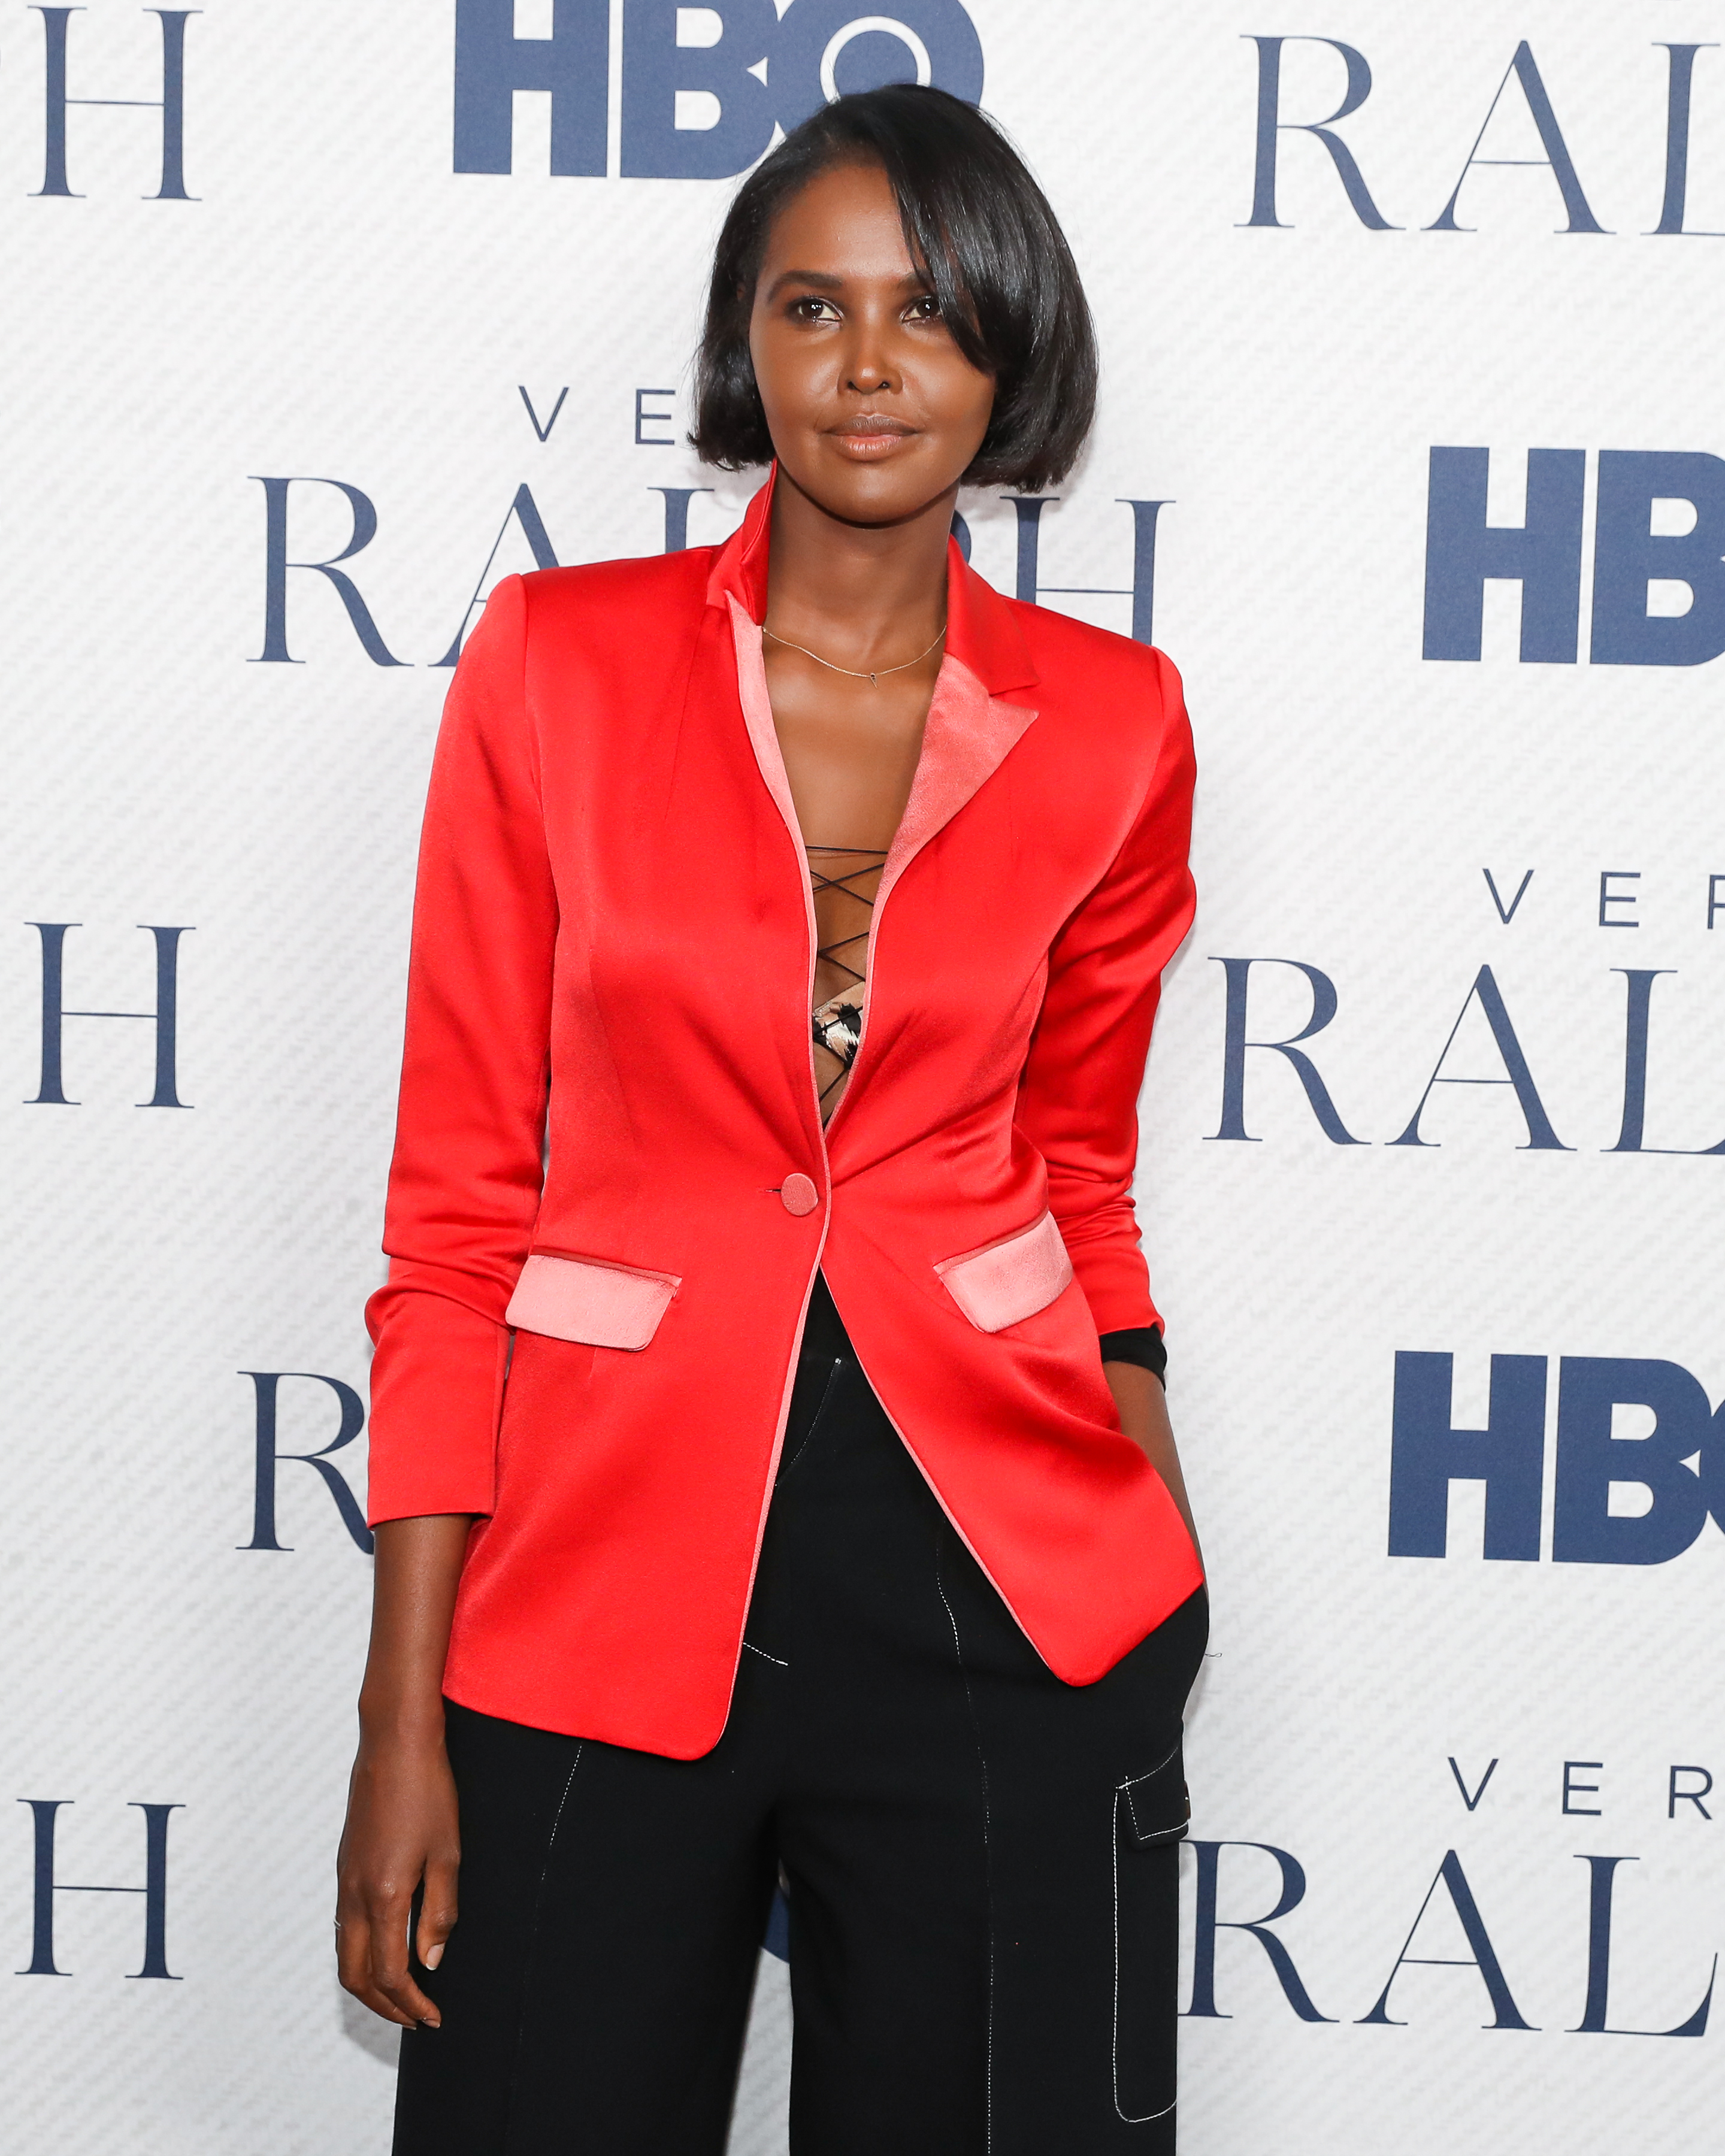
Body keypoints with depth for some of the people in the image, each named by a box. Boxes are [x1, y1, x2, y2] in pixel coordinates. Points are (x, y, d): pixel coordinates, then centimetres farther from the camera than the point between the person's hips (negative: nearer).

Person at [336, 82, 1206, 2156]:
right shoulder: (556, 662, -3)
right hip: (614, 1576, -1)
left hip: (999, 1594, 1)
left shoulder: (1109, 726, 1)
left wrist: (1157, 1592, 8)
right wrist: (402, 1712, -5)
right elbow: (457, 1210, -2)